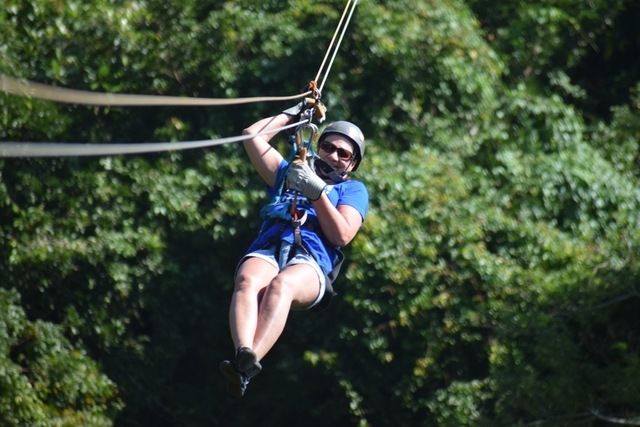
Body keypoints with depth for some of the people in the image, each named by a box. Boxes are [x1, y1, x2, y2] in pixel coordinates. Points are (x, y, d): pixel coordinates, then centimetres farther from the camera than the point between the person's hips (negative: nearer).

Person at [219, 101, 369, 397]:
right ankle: (244, 354, -63)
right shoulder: (289, 174, 37)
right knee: (248, 282, -37)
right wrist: (294, 114, 38)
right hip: (266, 250, 3)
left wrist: (317, 191, 1)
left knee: (281, 284, -41)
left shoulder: (353, 190, 26)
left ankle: (246, 367, -62)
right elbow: (253, 135, 36)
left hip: (311, 263, -3)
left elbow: (342, 236, 7)